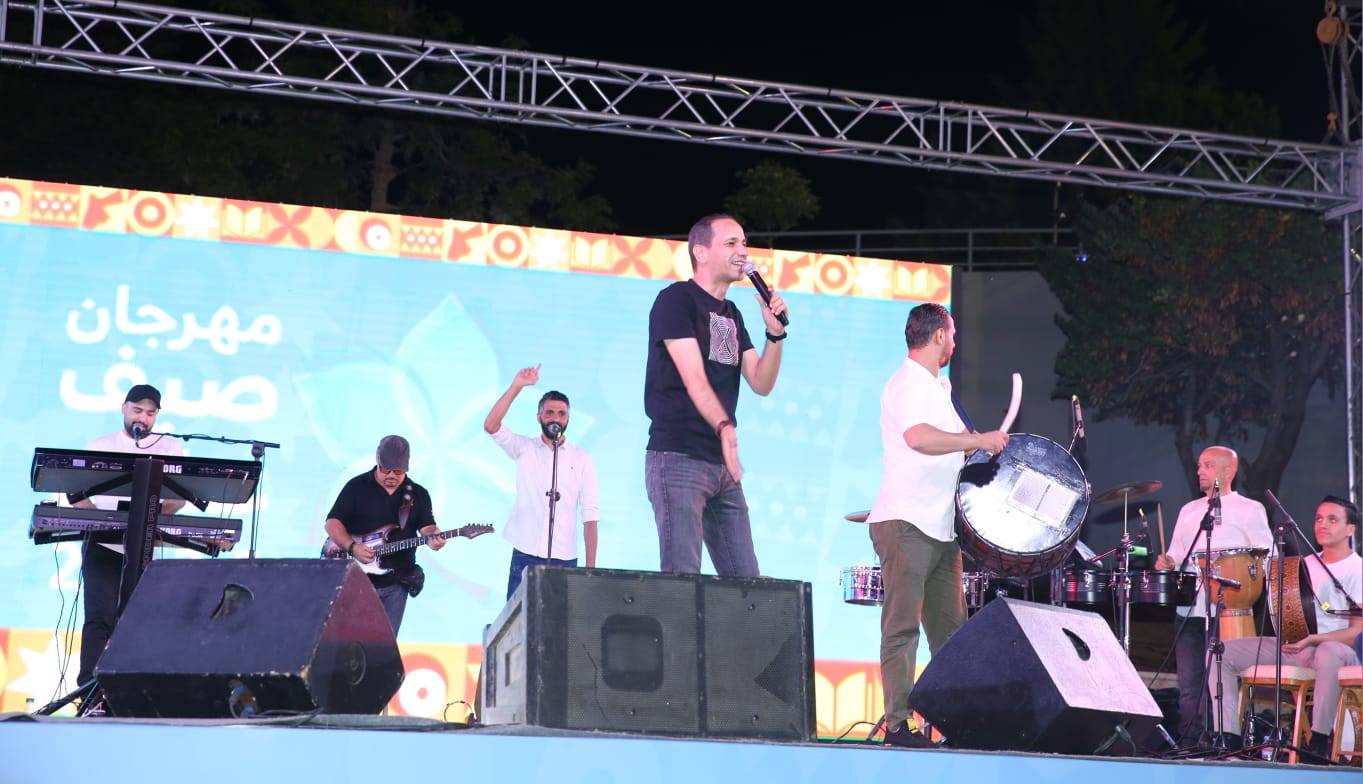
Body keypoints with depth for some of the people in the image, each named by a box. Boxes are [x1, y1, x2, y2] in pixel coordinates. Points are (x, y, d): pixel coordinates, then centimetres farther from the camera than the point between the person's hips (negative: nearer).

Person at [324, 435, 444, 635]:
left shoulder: (418, 494, 7)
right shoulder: (357, 486, -1)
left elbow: (427, 527, -1)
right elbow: (333, 523, -3)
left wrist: (434, 537, -26)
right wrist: (352, 547, -20)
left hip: (396, 582, 2)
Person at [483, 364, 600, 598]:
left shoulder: (582, 459, 6)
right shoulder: (524, 448, 7)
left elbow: (589, 514, 3)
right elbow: (490, 426, -9)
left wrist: (590, 567, -4)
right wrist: (517, 386, -15)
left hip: (565, 560, 0)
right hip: (525, 555, 0)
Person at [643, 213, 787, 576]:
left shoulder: (731, 315, 19)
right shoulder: (676, 299, -4)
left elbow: (761, 384, 12)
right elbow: (693, 377, -17)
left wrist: (775, 333, -3)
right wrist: (724, 426, -31)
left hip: (722, 465, 8)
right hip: (678, 457, -8)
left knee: (746, 581, 5)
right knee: (681, 578, -13)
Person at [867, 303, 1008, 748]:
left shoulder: (938, 387, 22)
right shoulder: (909, 383, -9)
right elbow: (918, 436, -28)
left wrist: (987, 444, 20)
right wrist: (978, 441, -21)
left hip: (941, 528, 10)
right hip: (905, 523, -10)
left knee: (950, 627, 9)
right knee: (903, 626, -9)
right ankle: (898, 724, -10)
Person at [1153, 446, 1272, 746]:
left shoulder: (1249, 509, 6)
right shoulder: (1188, 510, 22)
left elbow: (1268, 555, 0)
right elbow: (1177, 553, 25)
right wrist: (1168, 562, 4)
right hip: (1188, 606, 5)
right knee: (1189, 684, 6)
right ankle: (1186, 746, 9)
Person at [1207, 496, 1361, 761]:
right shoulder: (1305, 565, 19)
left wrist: (1311, 640, -23)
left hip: (1334, 647, -7)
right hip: (1291, 645, 7)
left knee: (1328, 654, -44)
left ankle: (1319, 742, -34)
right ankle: (1228, 737, -16)